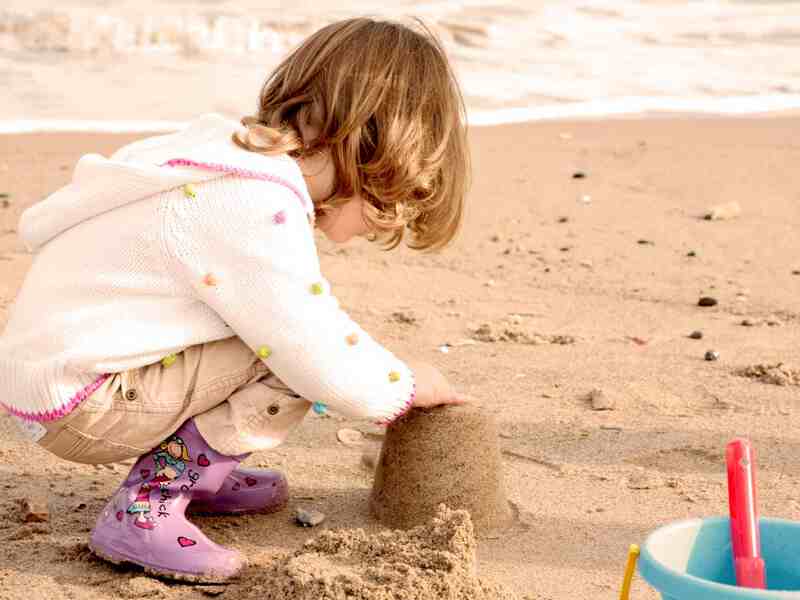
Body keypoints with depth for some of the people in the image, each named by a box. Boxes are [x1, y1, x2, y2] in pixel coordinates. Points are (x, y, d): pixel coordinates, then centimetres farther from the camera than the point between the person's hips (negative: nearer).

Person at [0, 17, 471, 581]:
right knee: (296, 345, -15)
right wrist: (406, 385, -2)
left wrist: (392, 374, 17)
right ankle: (148, 506, -11)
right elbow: (320, 360, -21)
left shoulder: (238, 160, 6)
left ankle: (194, 471, 15)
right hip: (77, 405, -9)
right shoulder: (258, 213, -26)